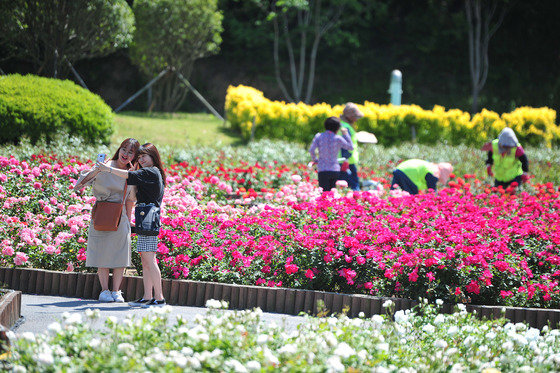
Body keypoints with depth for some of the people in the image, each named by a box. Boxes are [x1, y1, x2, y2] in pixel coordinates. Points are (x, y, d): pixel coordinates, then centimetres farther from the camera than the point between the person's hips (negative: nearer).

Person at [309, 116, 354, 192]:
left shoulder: (319, 136, -1)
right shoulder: (338, 139, -2)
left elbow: (311, 150, -10)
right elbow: (350, 147, 11)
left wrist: (314, 159, 9)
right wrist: (345, 134, 18)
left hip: (322, 170, -1)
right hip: (335, 170, 1)